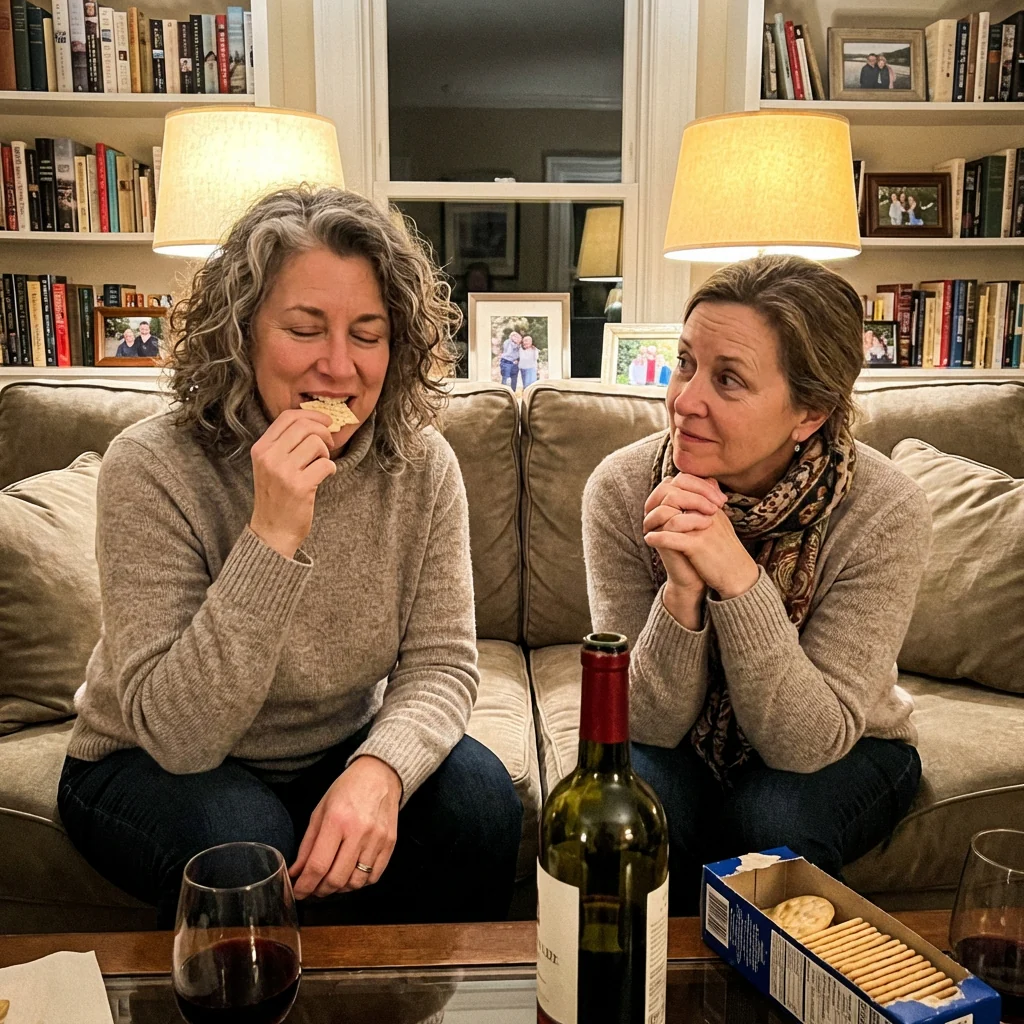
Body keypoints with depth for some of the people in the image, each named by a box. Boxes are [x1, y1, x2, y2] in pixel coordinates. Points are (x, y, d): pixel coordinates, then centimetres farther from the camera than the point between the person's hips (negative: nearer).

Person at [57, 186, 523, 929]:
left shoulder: (420, 465, -12)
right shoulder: (153, 468, -23)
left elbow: (442, 663, -12)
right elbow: (177, 735, -26)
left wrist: (379, 769, -34)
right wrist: (272, 536, -37)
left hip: (339, 753, 3)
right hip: (150, 768, -2)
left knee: (481, 803, -21)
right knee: (243, 852, -32)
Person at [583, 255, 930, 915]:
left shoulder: (886, 512, -26)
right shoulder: (622, 488, -22)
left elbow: (809, 742, -27)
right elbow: (649, 724, -19)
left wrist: (739, 581, -41)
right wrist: (682, 593, -38)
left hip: (843, 754, 0)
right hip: (682, 746, 1)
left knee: (775, 815, -31)